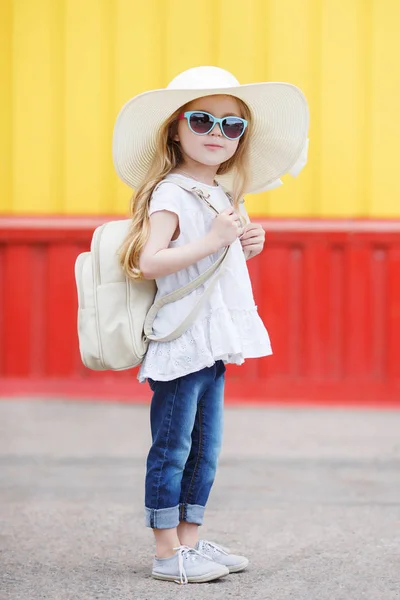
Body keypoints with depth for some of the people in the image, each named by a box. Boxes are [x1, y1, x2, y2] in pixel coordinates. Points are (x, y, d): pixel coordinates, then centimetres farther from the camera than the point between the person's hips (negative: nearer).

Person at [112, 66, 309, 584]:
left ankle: (190, 540, 22)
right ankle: (167, 553, 3)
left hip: (213, 342, 9)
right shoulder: (170, 193, -13)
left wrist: (246, 247, 6)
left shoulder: (222, 194, 14)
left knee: (206, 446, 13)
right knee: (172, 447, -3)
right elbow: (148, 261, -24)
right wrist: (213, 240, -24)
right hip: (181, 341, -9)